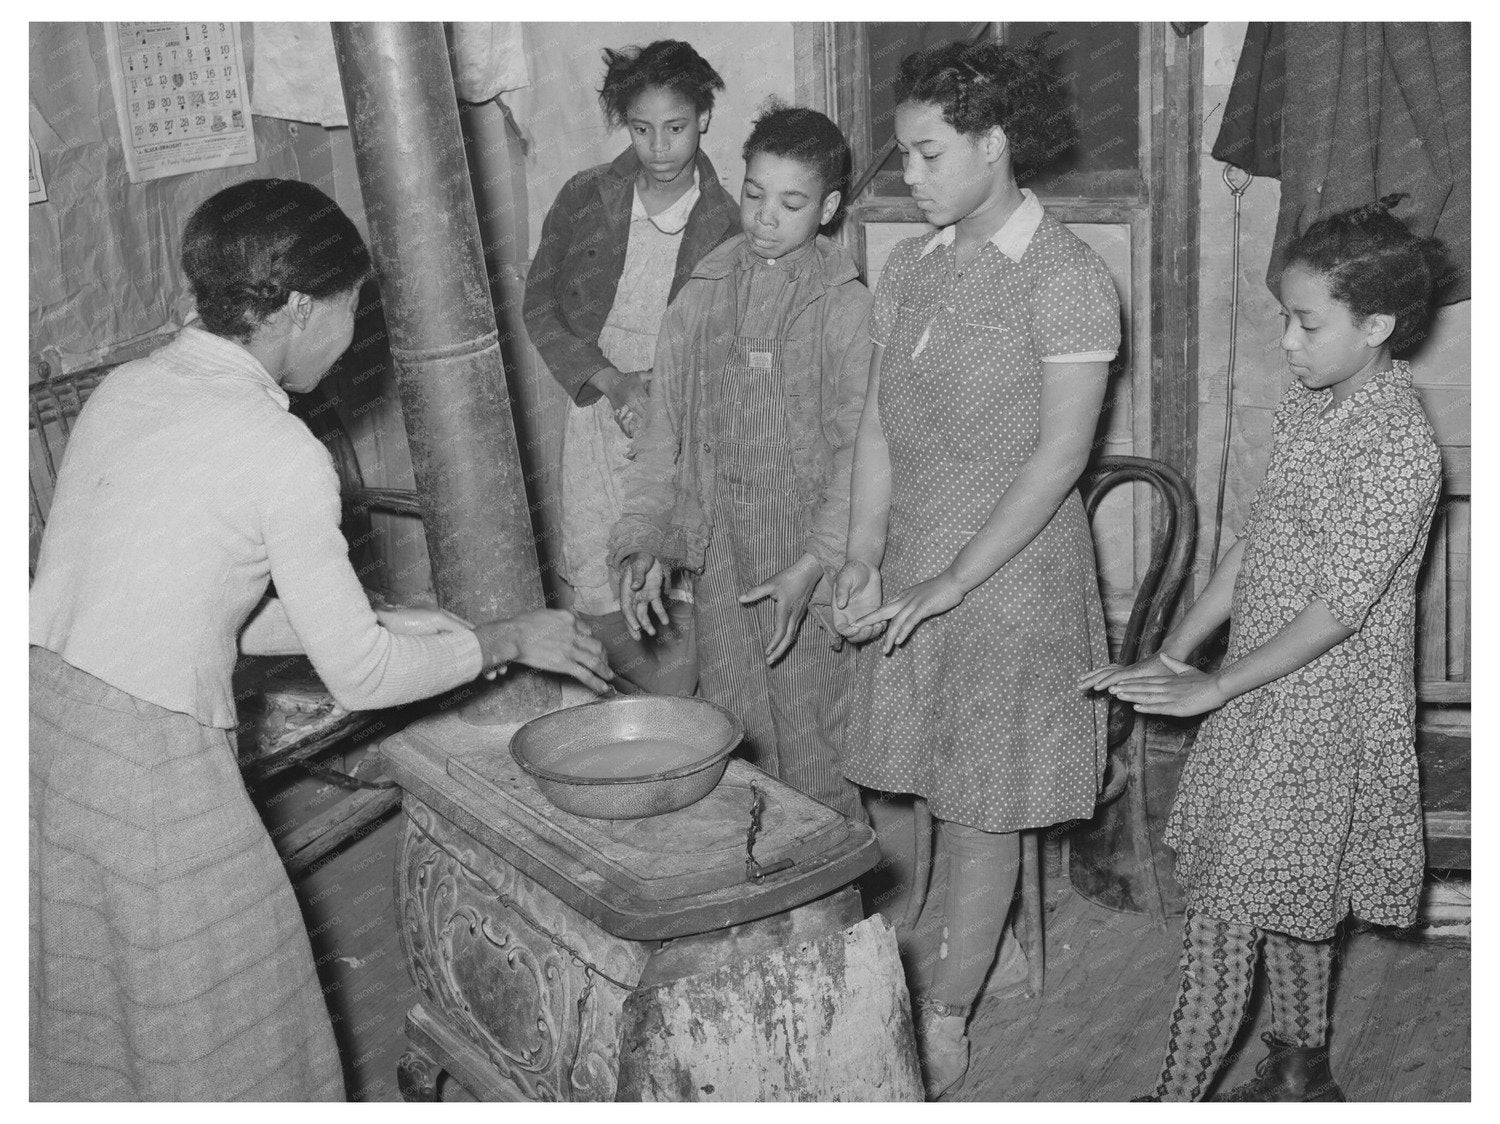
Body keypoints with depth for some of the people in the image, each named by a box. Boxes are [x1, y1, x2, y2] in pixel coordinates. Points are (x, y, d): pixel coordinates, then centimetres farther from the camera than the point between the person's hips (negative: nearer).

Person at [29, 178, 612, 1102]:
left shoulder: (128, 387, 7)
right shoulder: (281, 452, -17)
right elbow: (360, 678, -12)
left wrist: (381, 622, 16)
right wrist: (508, 641, 4)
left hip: (43, 713, 8)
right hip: (147, 763, -8)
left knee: (86, 1026, 24)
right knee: (220, 1039, 11)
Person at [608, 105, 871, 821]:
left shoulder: (844, 306, -6)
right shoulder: (702, 297, 7)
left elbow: (859, 451, -10)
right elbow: (664, 432, 8)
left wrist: (813, 566, -18)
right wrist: (644, 540, -2)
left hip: (810, 572, -4)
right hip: (720, 566, 4)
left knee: (815, 760, 3)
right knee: (734, 756, 11)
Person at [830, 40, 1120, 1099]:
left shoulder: (1068, 278, -13)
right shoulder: (911, 270, 7)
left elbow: (1059, 455, -16)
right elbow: (880, 427, 7)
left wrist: (948, 586, -18)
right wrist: (864, 562, -5)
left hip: (1013, 576, -5)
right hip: (913, 573, 6)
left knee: (982, 811, 6)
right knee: (895, 793, 12)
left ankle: (947, 1018, 23)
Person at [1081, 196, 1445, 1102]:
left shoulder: (1401, 447, -22)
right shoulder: (1310, 407, 4)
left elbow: (1339, 605, -22)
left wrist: (1210, 688, -17)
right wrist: (1172, 653, 5)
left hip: (1321, 706, -8)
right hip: (1264, 690, 8)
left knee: (1228, 898, -3)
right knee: (1289, 899, 18)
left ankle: (1181, 1094, 10)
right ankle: (1302, 1074, 35)